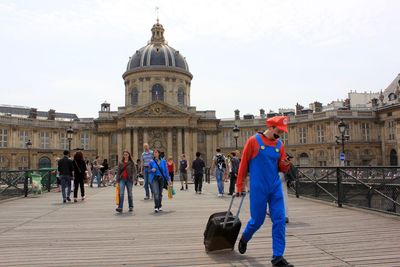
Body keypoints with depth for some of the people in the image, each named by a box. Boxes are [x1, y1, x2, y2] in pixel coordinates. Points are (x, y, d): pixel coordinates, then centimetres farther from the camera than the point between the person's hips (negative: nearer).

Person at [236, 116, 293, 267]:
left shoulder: (280, 145, 8)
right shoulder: (254, 141, -6)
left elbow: (282, 168, 13)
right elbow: (244, 163, -3)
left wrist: (286, 164, -11)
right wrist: (240, 185, -3)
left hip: (275, 188, 5)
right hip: (258, 188, -4)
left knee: (280, 220, -1)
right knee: (257, 220, 5)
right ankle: (244, 239, 37)